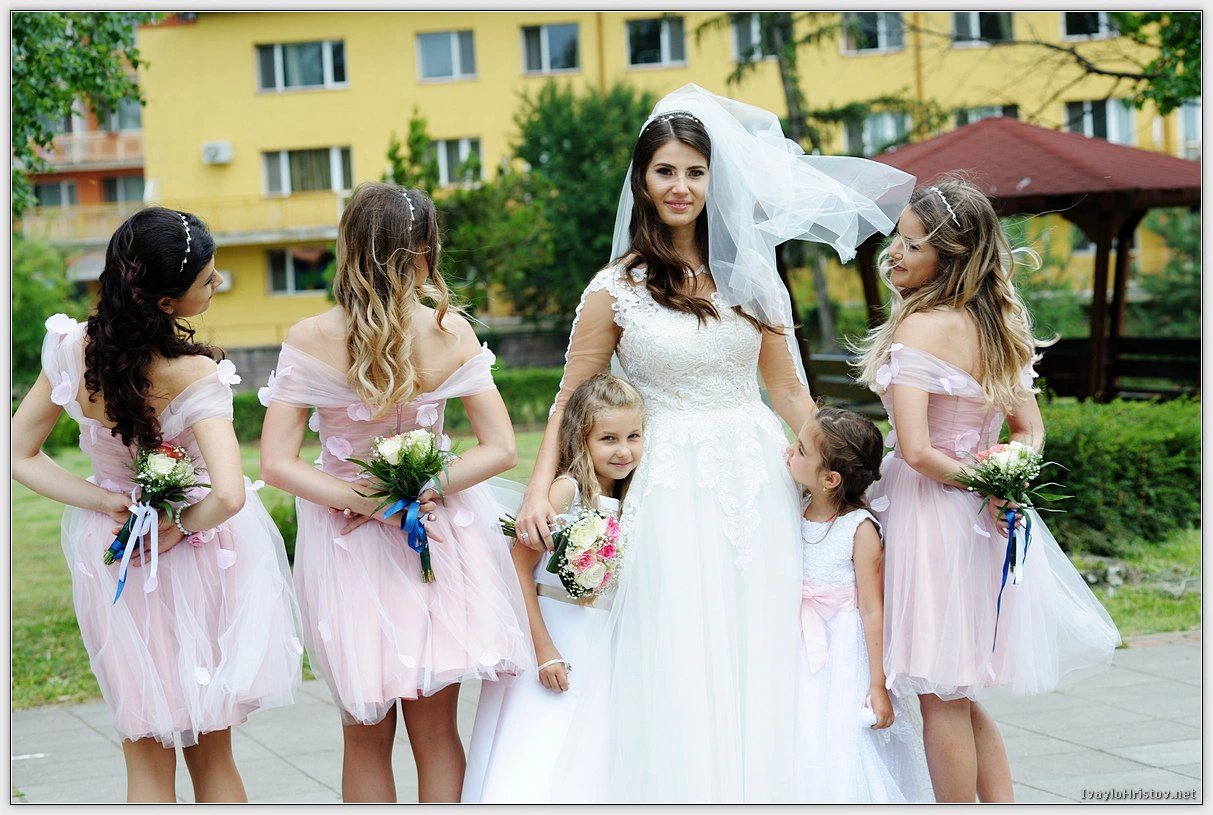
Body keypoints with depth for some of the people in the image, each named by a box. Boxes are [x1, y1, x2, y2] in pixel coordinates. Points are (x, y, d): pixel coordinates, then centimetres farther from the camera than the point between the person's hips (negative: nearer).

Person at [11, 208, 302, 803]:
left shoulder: (72, 349, -13)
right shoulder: (195, 376, -26)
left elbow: (18, 456, -4)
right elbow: (227, 496, -36)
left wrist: (110, 504, -11)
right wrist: (179, 528, -17)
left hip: (114, 557, 3)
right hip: (197, 559, -3)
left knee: (147, 763, 14)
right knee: (211, 755, 16)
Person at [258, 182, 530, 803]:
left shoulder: (308, 342, -12)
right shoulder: (450, 332, -10)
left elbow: (276, 463, -15)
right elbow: (500, 449, -8)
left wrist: (361, 501, -14)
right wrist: (426, 490, -14)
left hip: (346, 538, -1)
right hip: (439, 536, 1)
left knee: (366, 736, 13)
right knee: (436, 728, 13)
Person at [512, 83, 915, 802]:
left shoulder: (752, 273, 7)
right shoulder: (616, 289, 0)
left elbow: (789, 391, 12)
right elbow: (571, 401, 2)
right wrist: (539, 490, -11)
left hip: (759, 481, 3)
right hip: (674, 491, -3)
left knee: (763, 664, 5)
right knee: (682, 673, -3)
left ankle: (762, 790, 14)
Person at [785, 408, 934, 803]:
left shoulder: (861, 529, -15)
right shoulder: (798, 514, 3)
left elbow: (872, 610, -15)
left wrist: (878, 685, -15)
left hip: (846, 656, -6)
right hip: (805, 654, 6)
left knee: (844, 752, -4)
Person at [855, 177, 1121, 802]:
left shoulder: (921, 327, -17)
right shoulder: (998, 327, 8)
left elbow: (916, 450, -22)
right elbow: (1031, 430, 13)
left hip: (931, 510, -8)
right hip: (980, 521, 8)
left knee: (941, 697, 2)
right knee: (958, 695, 19)